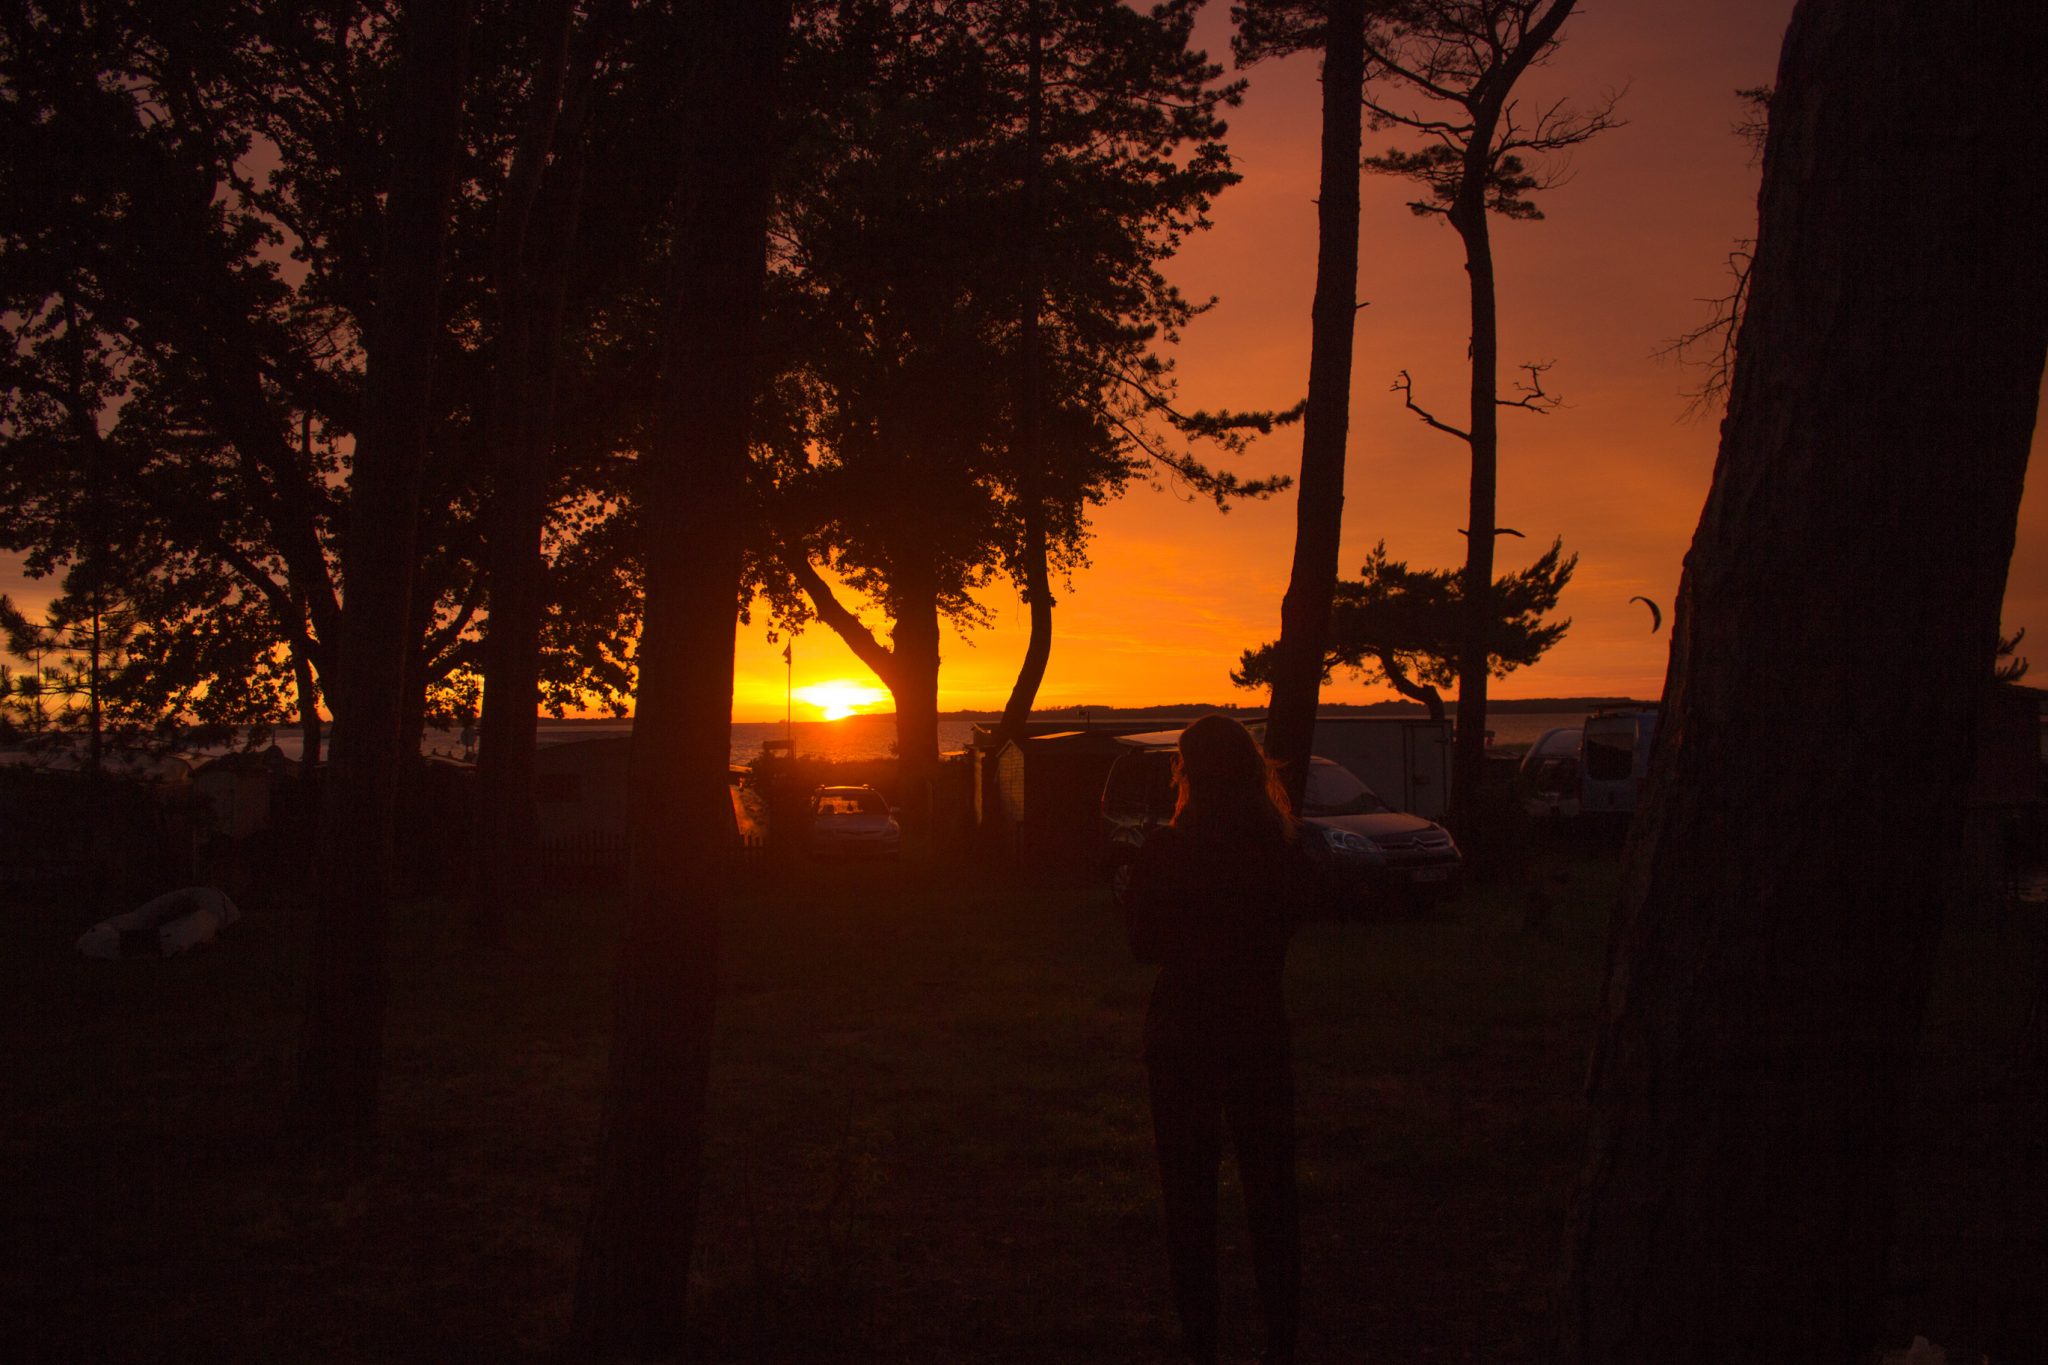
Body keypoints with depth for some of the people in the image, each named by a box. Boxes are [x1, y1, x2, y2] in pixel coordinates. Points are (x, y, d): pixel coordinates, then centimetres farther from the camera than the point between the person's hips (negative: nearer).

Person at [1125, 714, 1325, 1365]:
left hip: (1182, 1036, -2)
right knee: (1271, 1191, 13)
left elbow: (1144, 944, -3)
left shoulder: (1165, 851, -14)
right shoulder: (1284, 847, -7)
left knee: (1189, 1195, 9)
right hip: (1260, 1033, 2)